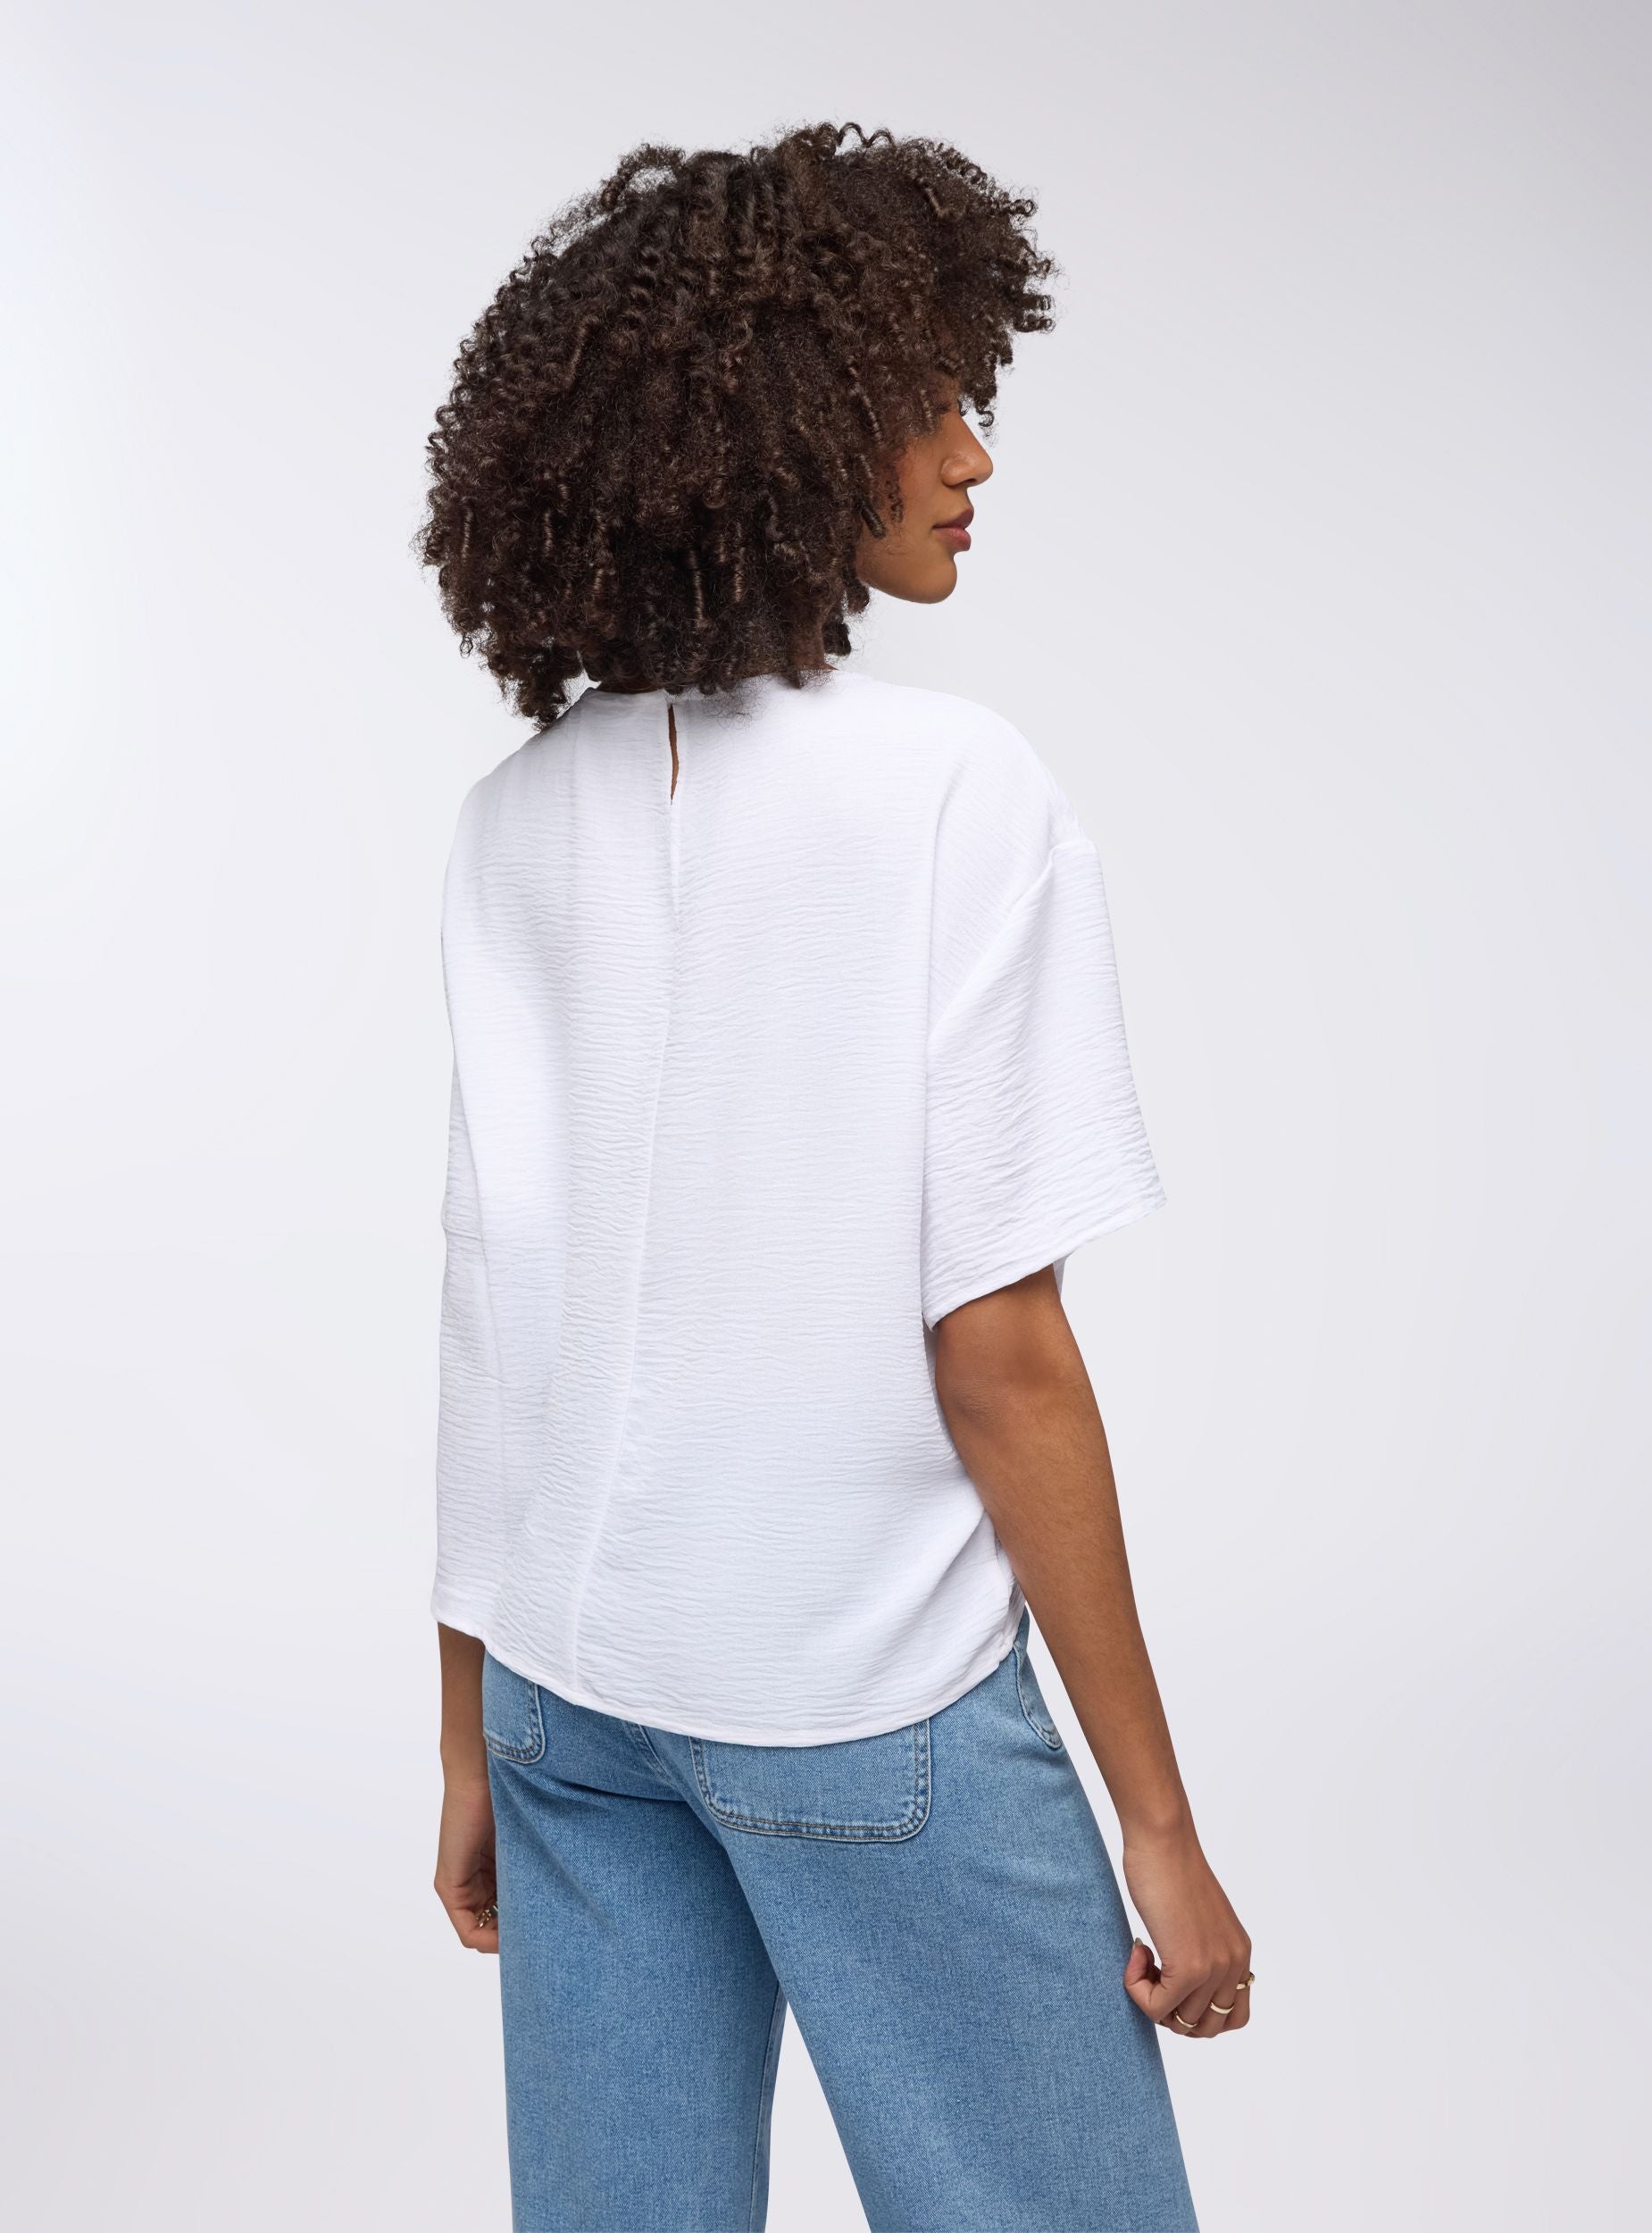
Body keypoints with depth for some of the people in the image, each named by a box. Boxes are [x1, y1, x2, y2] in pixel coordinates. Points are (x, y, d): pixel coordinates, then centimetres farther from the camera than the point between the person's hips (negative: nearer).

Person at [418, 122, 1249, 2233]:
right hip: (871, 1703, -5)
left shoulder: (520, 817, 2)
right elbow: (998, 1350, -15)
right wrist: (1156, 1821, -7)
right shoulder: (957, 789, -13)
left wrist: (474, 1742, 11)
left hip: (564, 1682, 6)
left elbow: (489, 1317, 2)